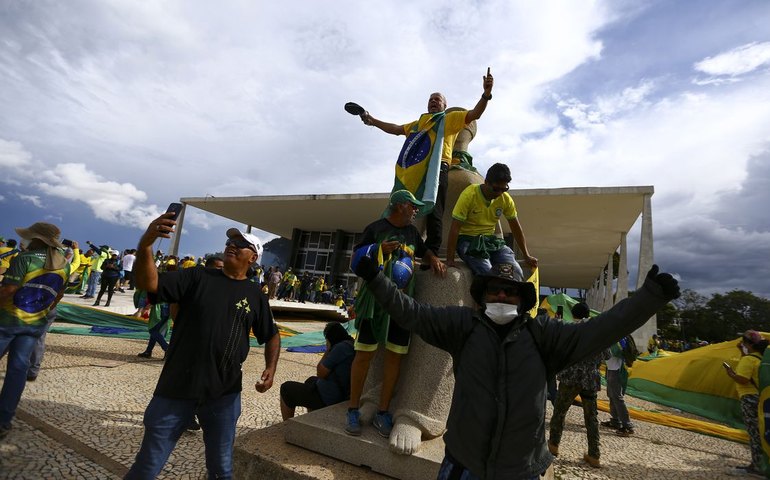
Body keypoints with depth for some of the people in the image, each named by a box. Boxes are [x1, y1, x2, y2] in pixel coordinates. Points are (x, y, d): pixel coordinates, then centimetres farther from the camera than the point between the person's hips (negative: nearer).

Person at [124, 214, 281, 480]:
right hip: (177, 388, -1)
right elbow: (148, 283, -15)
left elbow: (271, 335, 11)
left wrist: (271, 368, -4)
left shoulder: (255, 294, 2)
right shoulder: (197, 276, -3)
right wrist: (145, 244, -32)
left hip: (224, 394, 2)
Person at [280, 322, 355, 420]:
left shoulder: (341, 347, -24)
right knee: (311, 380, 36)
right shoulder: (353, 345, 3)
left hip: (329, 399, -9)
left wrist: (327, 350, -10)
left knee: (286, 388, 8)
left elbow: (320, 373, -18)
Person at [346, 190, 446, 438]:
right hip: (375, 299, -5)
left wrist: (434, 259, 8)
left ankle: (382, 412, 16)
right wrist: (378, 250, -19)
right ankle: (353, 410, 13)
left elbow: (424, 250, 30)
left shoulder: (412, 231, 15)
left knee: (394, 355, 4)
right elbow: (355, 259, -2)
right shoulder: (376, 228, -3)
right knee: (365, 353, -1)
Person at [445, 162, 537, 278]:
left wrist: (526, 256, 10)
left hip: (491, 239, 5)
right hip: (468, 239, -4)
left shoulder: (506, 199, -2)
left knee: (516, 272, -16)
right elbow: (455, 228, -17)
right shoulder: (469, 195, -17)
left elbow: (516, 227, 10)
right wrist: (450, 260, -20)